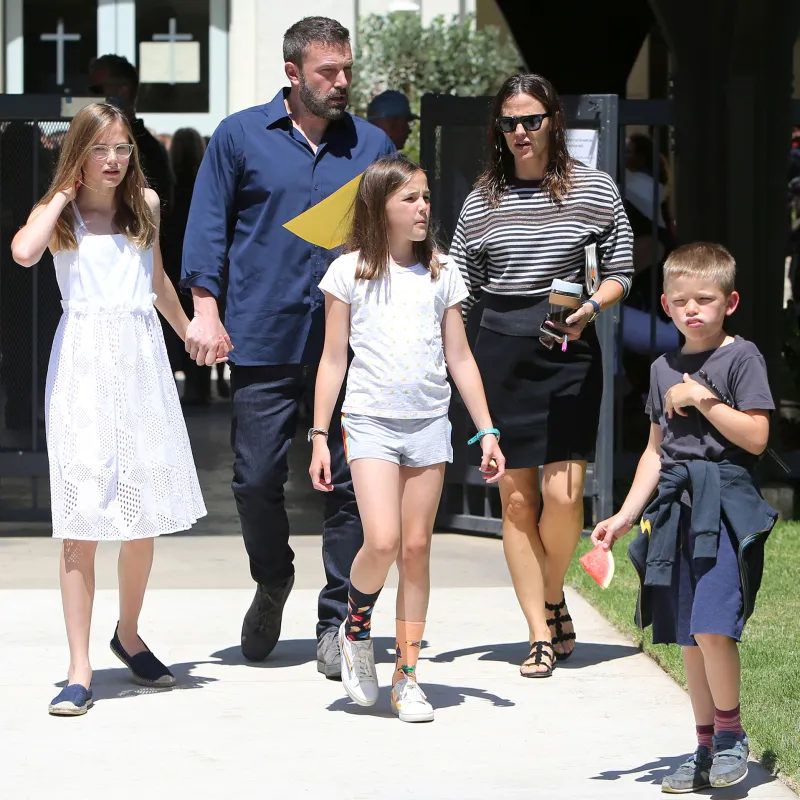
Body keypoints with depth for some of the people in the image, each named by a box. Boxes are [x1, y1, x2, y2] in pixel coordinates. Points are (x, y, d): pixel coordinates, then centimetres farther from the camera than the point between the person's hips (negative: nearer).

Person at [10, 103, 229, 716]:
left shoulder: (145, 205, 12)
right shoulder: (59, 213, 1)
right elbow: (23, 253, -22)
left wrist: (190, 331, 40)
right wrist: (65, 194, -9)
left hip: (141, 363, 4)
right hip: (82, 367, -4)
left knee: (146, 514, 7)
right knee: (82, 519, -8)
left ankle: (129, 634, 31)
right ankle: (80, 672, -6)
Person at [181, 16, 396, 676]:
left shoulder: (372, 145, 11)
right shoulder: (240, 137, 6)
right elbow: (208, 225, 6)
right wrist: (204, 306, -4)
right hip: (262, 342, -1)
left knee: (349, 485, -2)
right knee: (257, 480, 0)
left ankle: (337, 625, 7)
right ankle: (273, 584, 28)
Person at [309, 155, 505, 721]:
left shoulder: (442, 272, 8)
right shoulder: (350, 272, 1)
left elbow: (460, 357, 11)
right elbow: (334, 358, 4)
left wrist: (487, 431, 7)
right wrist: (320, 436, 1)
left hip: (430, 422, 3)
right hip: (371, 421, -3)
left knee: (417, 548, 2)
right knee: (382, 543, -16)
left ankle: (407, 676, 9)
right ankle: (356, 627, 14)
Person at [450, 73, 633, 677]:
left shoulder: (594, 190, 2)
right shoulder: (482, 201, 8)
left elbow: (621, 272, 6)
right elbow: (461, 290, 13)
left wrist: (590, 308, -13)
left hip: (568, 350, -2)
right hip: (500, 350, 2)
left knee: (563, 493, -12)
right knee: (516, 497, -1)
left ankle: (552, 595, 17)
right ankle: (542, 635, 6)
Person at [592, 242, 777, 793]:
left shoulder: (741, 357, -3)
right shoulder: (665, 370, 15)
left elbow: (756, 437, -11)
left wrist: (702, 399, -12)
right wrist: (625, 516, 15)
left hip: (725, 504, -6)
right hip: (676, 507, 6)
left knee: (712, 625, -20)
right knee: (689, 639, 7)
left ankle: (731, 732, 0)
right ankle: (708, 751, 17)